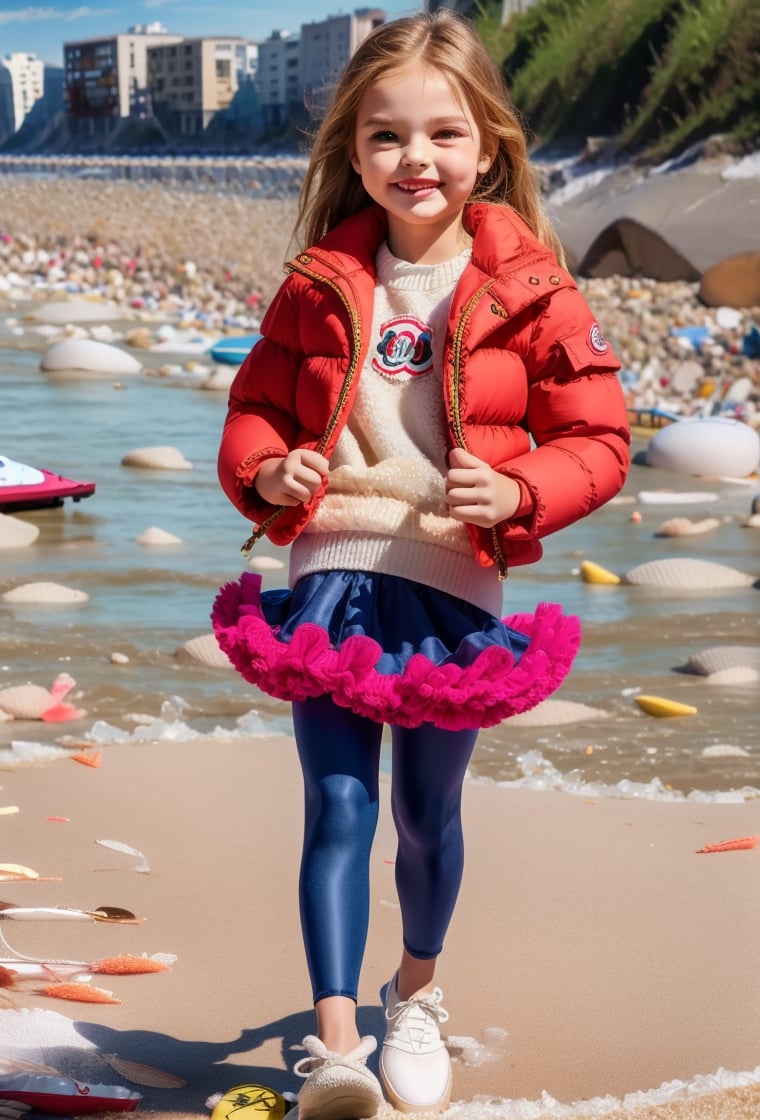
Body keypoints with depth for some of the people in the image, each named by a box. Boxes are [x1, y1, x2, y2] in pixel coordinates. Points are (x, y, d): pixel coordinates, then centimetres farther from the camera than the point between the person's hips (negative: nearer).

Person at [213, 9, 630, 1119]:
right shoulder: (321, 284, 3)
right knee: (337, 807, -6)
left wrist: (519, 493, -21)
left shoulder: (530, 290, -5)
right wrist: (269, 470, -10)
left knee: (427, 813, 15)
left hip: (453, 584, -1)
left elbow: (597, 438, -3)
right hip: (332, 570, 1)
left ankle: (417, 995, 39)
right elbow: (255, 405, 12)